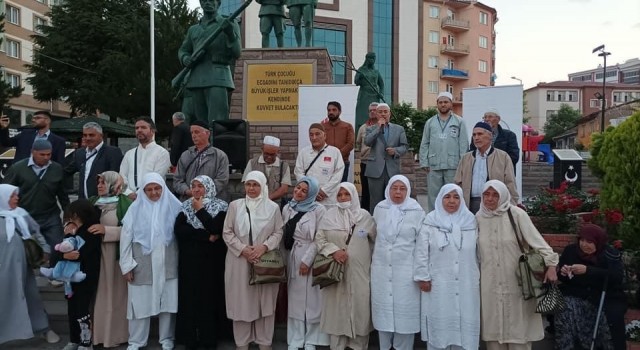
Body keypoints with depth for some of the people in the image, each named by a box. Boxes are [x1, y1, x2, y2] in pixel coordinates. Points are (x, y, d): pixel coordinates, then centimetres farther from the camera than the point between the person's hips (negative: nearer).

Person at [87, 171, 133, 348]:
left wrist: (106, 230, -18)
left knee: (113, 293, 1)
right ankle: (97, 333, 17)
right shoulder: (92, 201, 12)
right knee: (96, 293, 6)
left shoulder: (125, 203, -4)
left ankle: (115, 334, 12)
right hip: (93, 253, 4)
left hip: (115, 254, -4)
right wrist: (72, 224, -8)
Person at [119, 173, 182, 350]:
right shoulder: (135, 208, -2)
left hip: (167, 264, 0)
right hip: (142, 265, 0)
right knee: (141, 302, 6)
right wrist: (126, 265, -3)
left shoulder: (174, 206, -2)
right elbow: (126, 237, -1)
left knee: (167, 301, 7)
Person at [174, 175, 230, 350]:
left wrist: (200, 210, -12)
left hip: (212, 260, -2)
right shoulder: (185, 206, 6)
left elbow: (216, 229, -18)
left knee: (210, 296, 0)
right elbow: (178, 230, -9)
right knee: (190, 296, 3)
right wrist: (206, 236, -15)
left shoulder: (220, 206, -2)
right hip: (190, 260, 3)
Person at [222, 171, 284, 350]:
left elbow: (278, 232, 2)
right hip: (239, 260, 0)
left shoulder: (273, 207, 2)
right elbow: (227, 232, 2)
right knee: (241, 301, 5)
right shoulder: (235, 205, 3)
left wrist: (264, 247, -14)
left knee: (265, 302, 5)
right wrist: (243, 249, -11)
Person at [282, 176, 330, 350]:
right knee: (295, 298, 9)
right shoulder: (287, 208, 7)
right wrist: (288, 257, 7)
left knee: (312, 298, 1)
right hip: (293, 256, 4)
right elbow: (285, 235, 12)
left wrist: (307, 259, -15)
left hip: (312, 257, -4)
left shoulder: (319, 210, -9)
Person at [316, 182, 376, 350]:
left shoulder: (364, 216, 3)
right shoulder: (329, 215, 2)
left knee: (360, 308, 4)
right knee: (337, 308, 5)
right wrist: (333, 250, -13)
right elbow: (319, 238, 1)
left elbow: (377, 239, 8)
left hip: (359, 272, 0)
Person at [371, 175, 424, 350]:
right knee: (383, 309, 10)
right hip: (381, 268, 3)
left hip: (406, 269, -3)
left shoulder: (417, 211, -5)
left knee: (405, 310, 2)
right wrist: (373, 260, 13)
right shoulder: (379, 209, 4)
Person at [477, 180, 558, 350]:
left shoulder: (516, 214, -10)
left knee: (517, 327, 4)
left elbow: (536, 239, -14)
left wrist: (551, 263, -23)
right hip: (491, 283, 4)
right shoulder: (479, 217, 4)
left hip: (516, 280, -3)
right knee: (494, 326, 9)